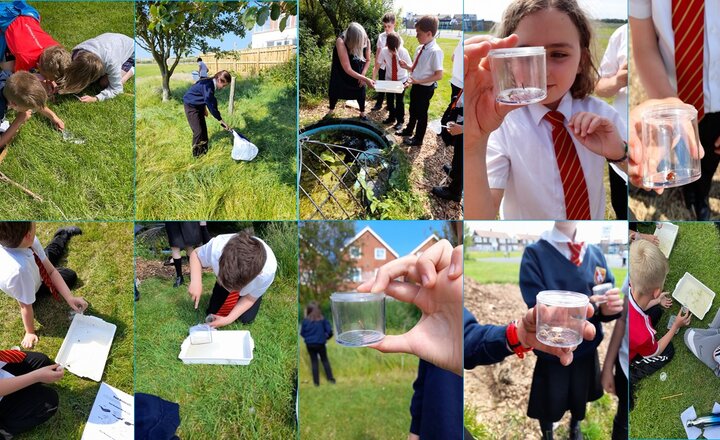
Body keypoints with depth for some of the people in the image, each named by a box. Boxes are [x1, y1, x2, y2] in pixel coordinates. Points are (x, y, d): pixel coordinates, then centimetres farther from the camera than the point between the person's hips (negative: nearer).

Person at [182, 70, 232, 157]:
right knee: (198, 130, -7)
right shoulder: (207, 86, -33)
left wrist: (204, 108, 13)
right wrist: (221, 120, -33)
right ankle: (197, 153, 7)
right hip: (191, 105, -9)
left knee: (203, 128, 13)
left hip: (198, 105, 9)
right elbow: (211, 106, -35)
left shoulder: (211, 83, -6)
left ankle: (204, 149, 27)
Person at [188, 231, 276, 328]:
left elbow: (249, 299, -22)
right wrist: (196, 282, -33)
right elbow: (196, 254, -18)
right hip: (225, 275, 2)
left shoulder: (267, 272, -43)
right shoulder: (216, 247, -44)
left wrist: (228, 320, -28)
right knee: (212, 312, -2)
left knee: (246, 318, -8)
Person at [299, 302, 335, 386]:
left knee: (314, 362, 12)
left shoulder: (305, 321, -9)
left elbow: (302, 333, -2)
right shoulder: (322, 319, -11)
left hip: (309, 344, 1)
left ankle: (316, 381, 16)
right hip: (320, 344, -1)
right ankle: (330, 378, 19)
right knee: (325, 360, 16)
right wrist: (327, 336, 13)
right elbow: (329, 331, -9)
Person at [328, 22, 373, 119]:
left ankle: (362, 113, 30)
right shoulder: (341, 42, -40)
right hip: (341, 72, -2)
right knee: (335, 91, 11)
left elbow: (368, 60, -7)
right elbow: (348, 69, -40)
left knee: (360, 92, 5)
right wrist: (366, 79, -43)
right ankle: (331, 111, 37)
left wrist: (363, 75, -21)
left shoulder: (366, 41, -27)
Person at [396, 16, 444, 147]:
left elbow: (439, 75, -24)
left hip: (425, 88, -8)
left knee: (421, 114, 11)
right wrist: (407, 66, -5)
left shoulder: (435, 51, -24)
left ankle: (418, 139, 30)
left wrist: (419, 81, -25)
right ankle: (408, 131, 50)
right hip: (416, 86, 8)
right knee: (413, 110, 27)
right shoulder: (420, 48, 0)